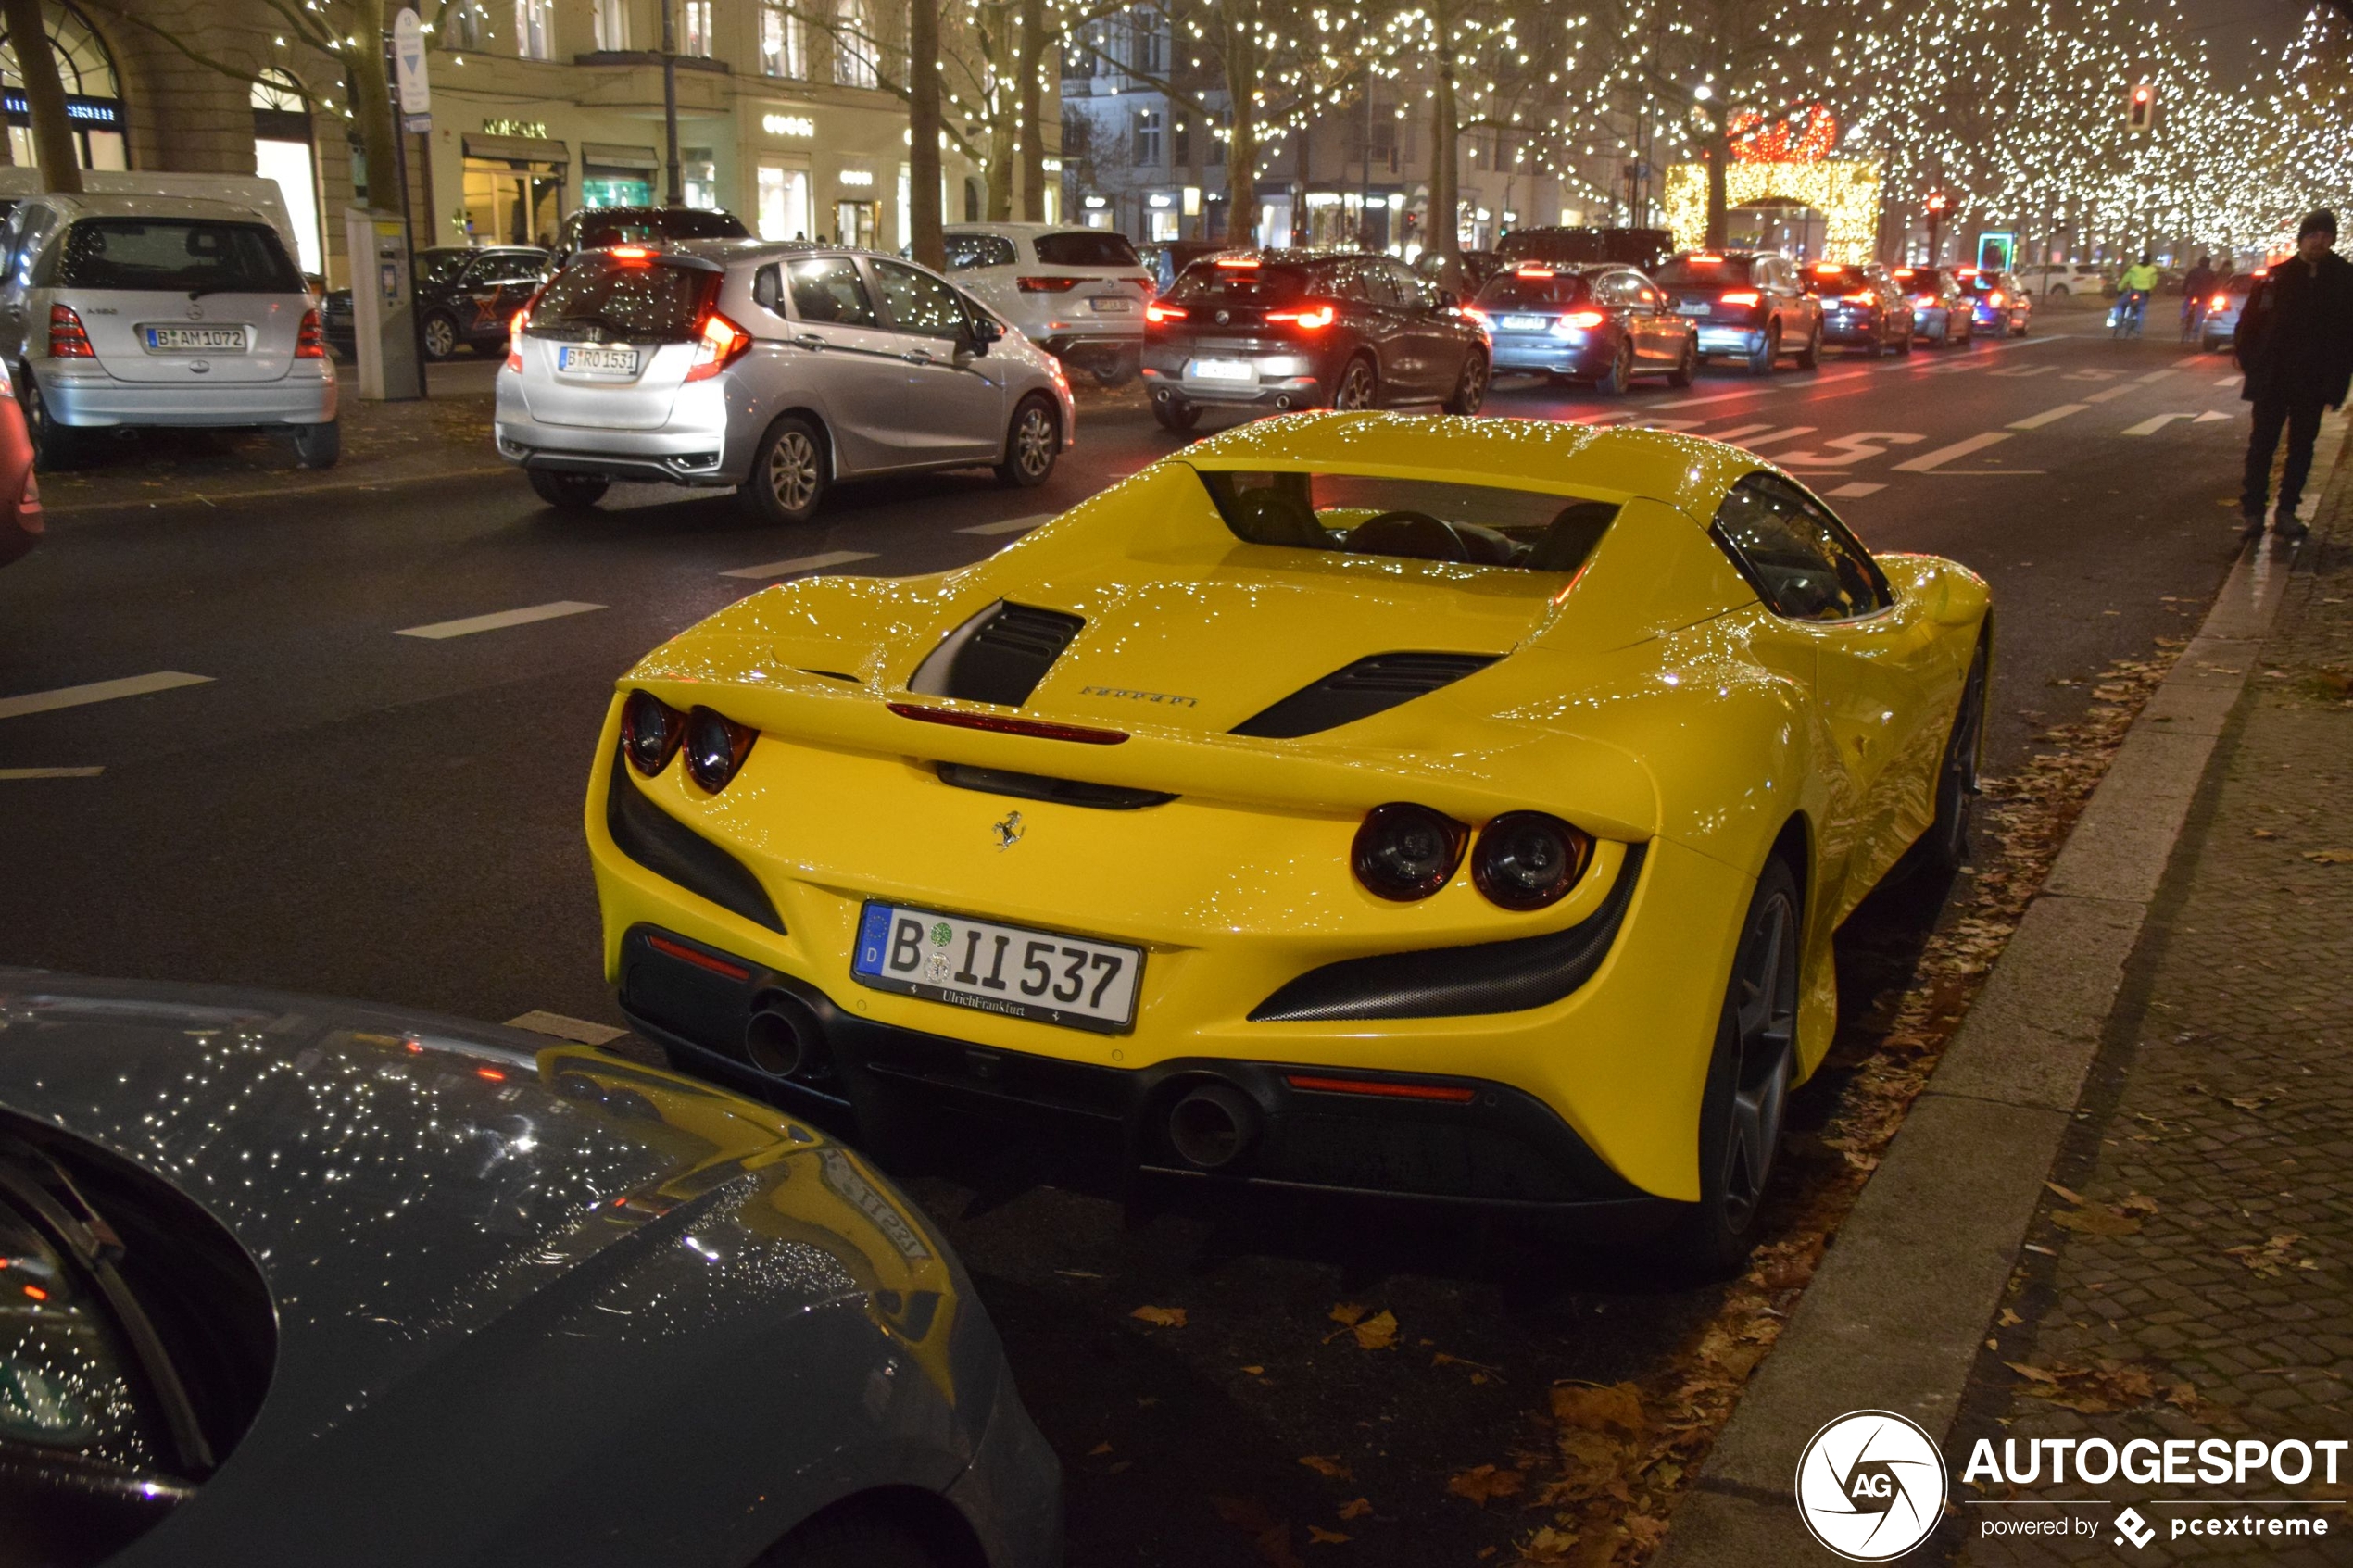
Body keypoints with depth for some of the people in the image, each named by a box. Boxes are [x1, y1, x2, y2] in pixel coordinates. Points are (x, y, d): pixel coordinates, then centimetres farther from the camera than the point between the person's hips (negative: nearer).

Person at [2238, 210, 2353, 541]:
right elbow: (2249, 322, 1)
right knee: (2262, 445, 0)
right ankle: (2253, 511, 3)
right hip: (2273, 380, -1)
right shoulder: (2276, 277, -3)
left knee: (2301, 447, 8)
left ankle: (2286, 512, 16)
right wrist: (2251, 365, -5)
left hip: (2313, 383, 2)